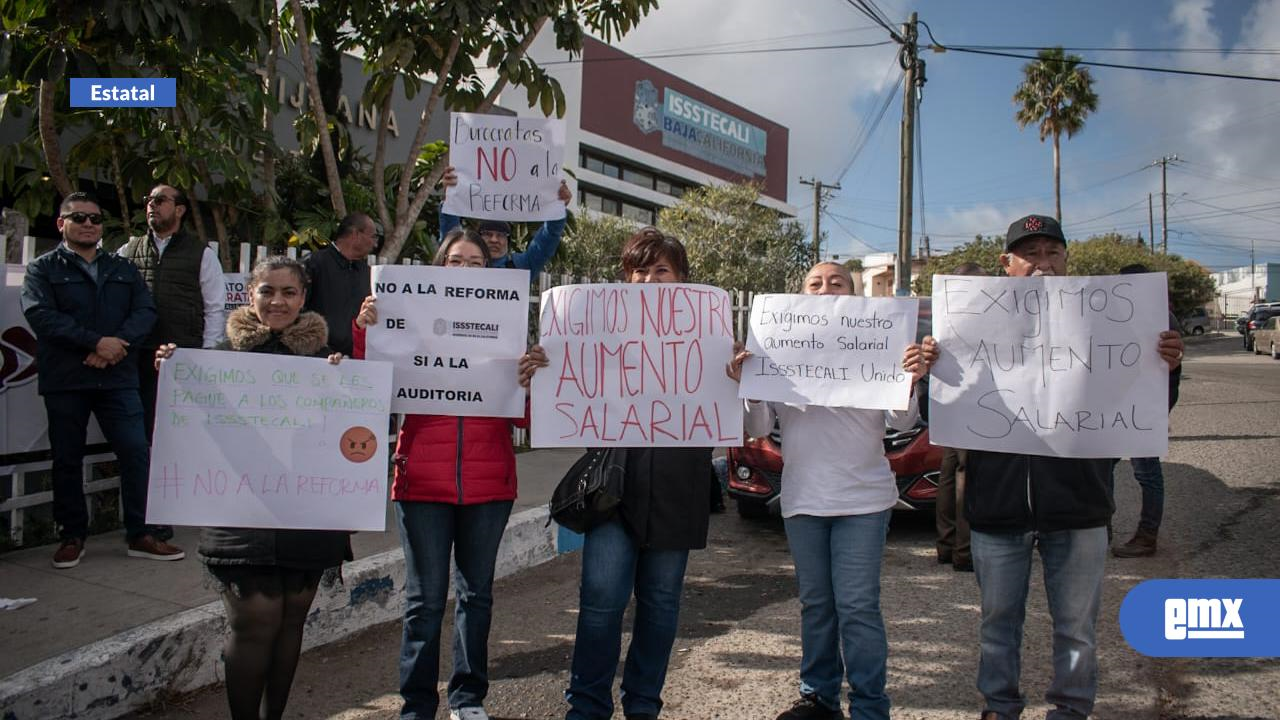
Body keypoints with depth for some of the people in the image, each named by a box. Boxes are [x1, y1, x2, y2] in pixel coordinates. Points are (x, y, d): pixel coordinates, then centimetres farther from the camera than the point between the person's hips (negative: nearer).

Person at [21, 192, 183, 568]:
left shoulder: (124, 269, 15)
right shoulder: (43, 268, 5)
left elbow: (145, 311, 3)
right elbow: (41, 314, -10)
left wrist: (117, 345, -15)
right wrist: (97, 342, -18)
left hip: (118, 378, 2)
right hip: (64, 381, -2)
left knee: (136, 453, -3)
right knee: (67, 460, 7)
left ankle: (143, 534, 4)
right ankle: (72, 536, 19)